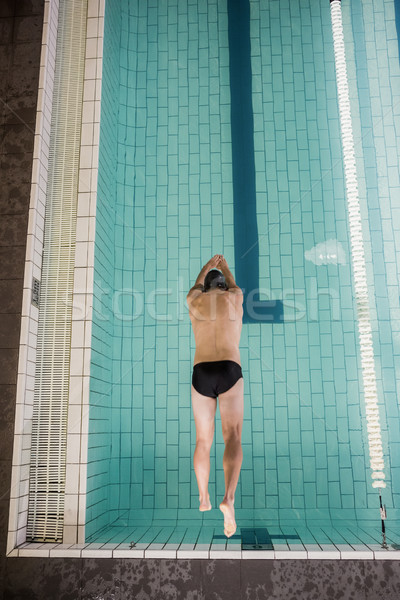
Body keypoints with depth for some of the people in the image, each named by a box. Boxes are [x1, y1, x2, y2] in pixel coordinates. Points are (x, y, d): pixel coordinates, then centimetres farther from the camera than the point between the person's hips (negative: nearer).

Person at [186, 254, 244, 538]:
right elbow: (233, 285, 40)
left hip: (201, 374, 2)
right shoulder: (235, 297, 14)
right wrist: (224, 267, 60)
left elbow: (196, 286, 41)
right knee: (233, 438, -10)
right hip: (230, 371, -2)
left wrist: (209, 266, 60)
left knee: (203, 440, 16)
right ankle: (229, 498, -33)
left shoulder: (194, 301, 16)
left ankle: (204, 499, 27)